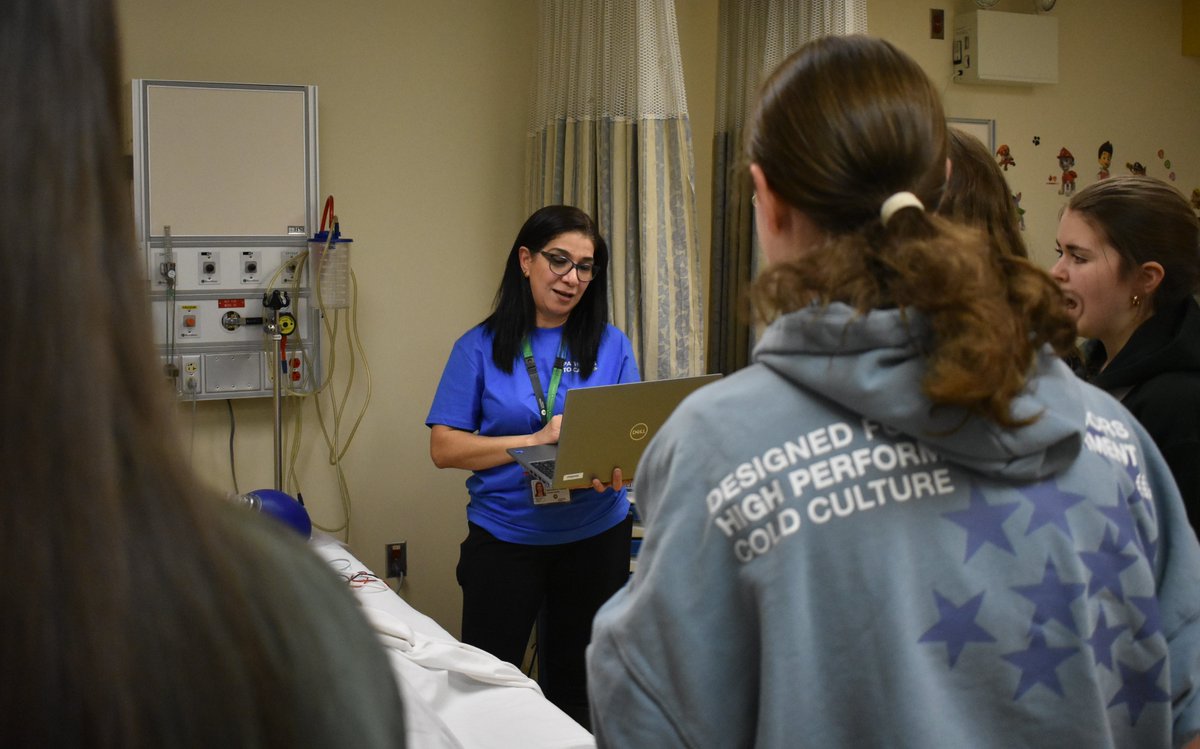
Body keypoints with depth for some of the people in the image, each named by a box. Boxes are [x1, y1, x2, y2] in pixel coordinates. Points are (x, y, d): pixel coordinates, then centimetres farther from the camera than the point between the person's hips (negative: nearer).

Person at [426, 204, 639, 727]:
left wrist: (617, 467, -23)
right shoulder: (481, 347, -3)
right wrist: (536, 440, -17)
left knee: (575, 684, 16)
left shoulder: (611, 346, 1)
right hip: (505, 539, -1)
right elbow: (444, 448, -8)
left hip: (596, 539, 2)